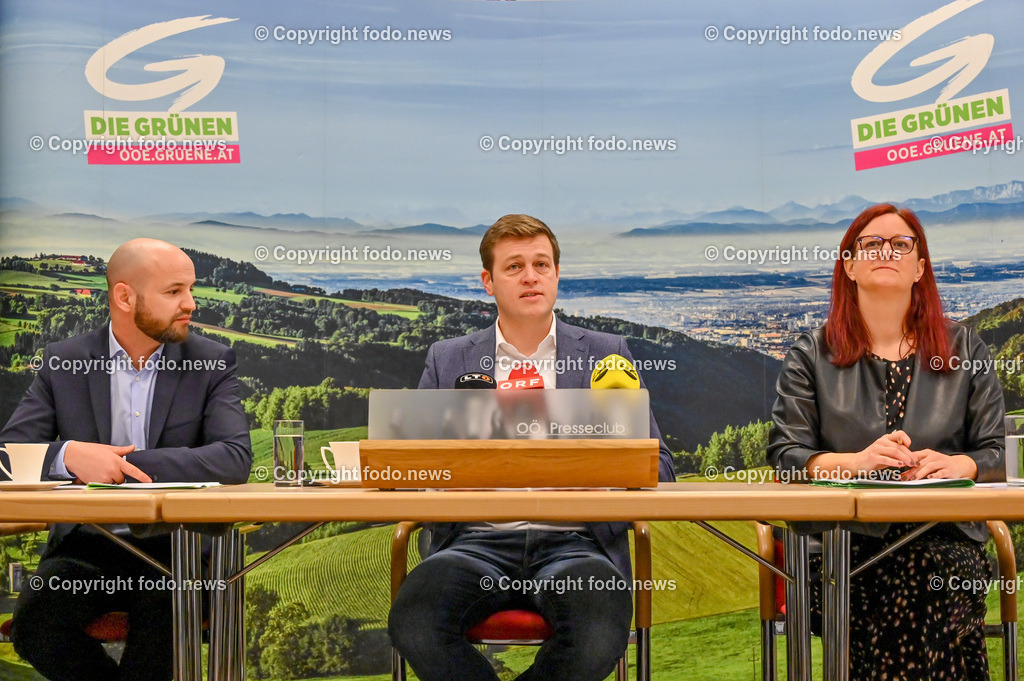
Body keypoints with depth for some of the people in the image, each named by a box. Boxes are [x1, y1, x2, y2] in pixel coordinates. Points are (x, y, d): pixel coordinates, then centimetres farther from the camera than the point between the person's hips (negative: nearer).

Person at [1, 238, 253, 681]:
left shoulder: (211, 363, 3)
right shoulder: (64, 362, 6)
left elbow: (236, 459, -11)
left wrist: (129, 463, -20)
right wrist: (68, 455, -24)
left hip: (175, 545, -1)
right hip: (86, 546, 1)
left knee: (165, 613, -34)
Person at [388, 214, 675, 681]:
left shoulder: (605, 354, 15)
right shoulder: (447, 360, 17)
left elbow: (658, 470, 12)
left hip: (574, 538, 0)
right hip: (478, 540, 0)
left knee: (599, 636, -33)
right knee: (412, 622, -32)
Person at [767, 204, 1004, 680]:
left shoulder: (965, 351, 16)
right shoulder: (811, 355, 13)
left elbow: (995, 453, 10)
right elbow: (785, 453, 3)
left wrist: (955, 463, -13)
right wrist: (856, 461, -16)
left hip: (943, 535, 2)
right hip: (844, 539, -2)